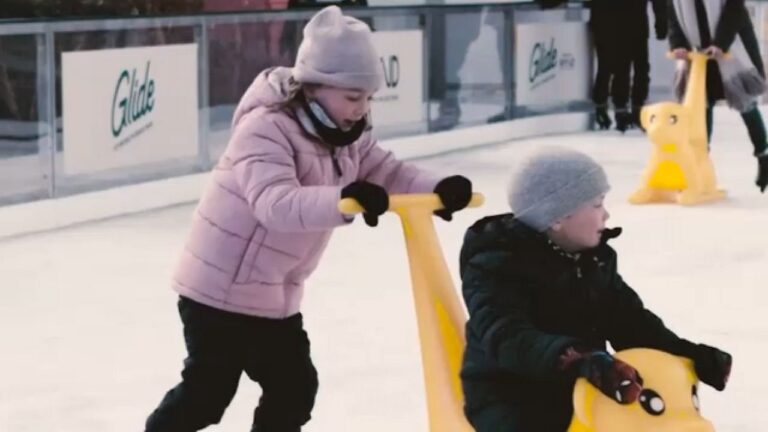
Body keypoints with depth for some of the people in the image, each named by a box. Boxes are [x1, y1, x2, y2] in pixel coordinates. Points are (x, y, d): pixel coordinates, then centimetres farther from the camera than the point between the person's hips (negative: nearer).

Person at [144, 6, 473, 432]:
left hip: (275, 294, 8)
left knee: (294, 387, 12)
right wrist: (345, 200, -55)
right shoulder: (265, 129, -25)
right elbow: (278, 204, -39)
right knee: (206, 391, 0)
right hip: (220, 288, -8)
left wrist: (439, 190, -21)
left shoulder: (346, 137, 2)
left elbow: (387, 172, 0)